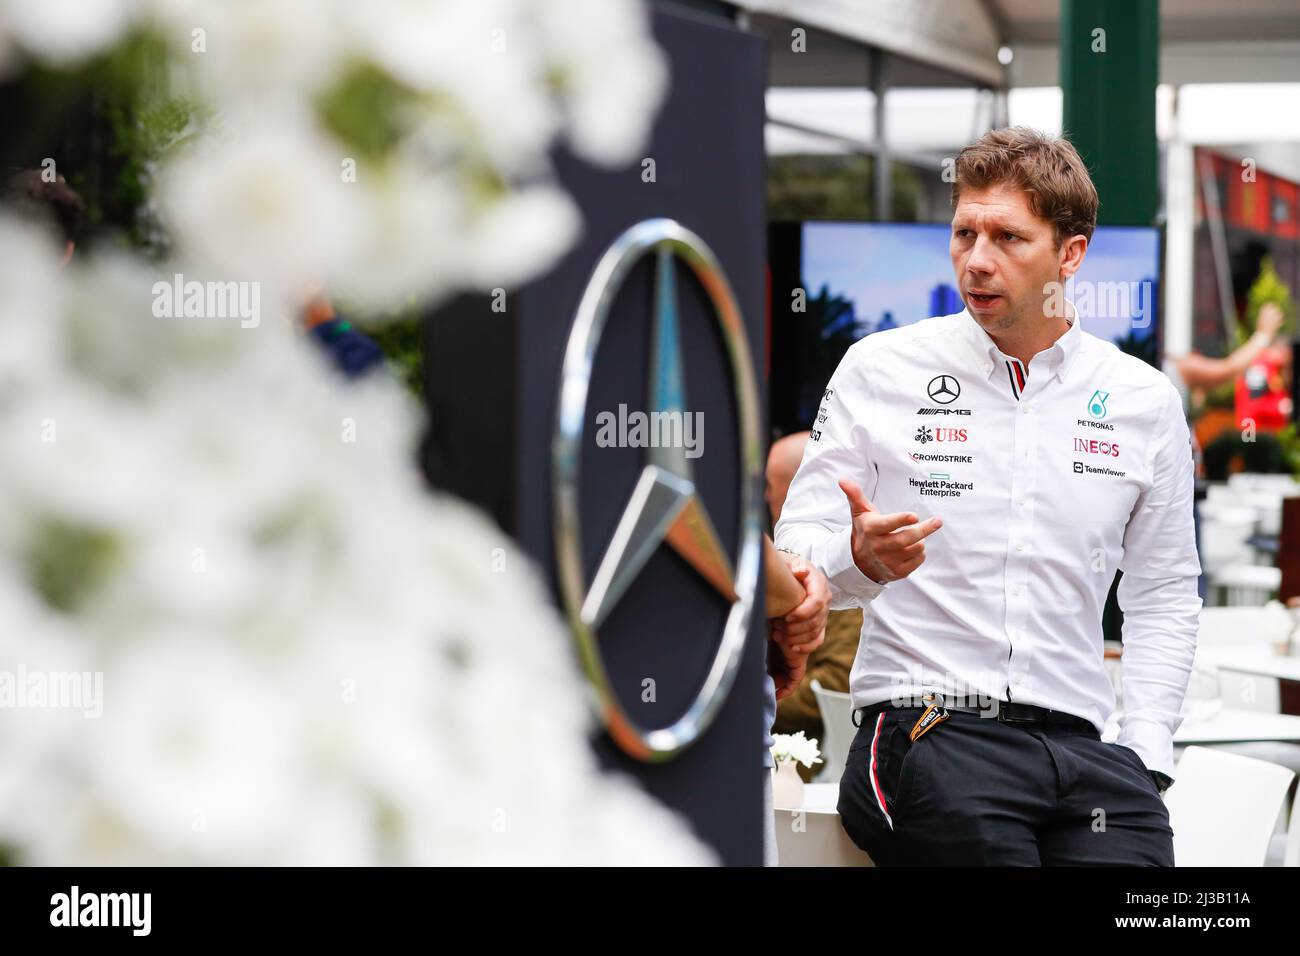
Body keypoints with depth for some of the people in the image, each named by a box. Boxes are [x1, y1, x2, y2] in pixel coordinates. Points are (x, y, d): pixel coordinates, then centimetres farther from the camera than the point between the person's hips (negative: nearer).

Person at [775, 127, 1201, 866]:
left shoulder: (1145, 401, 12)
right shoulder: (880, 370, 5)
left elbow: (1165, 595, 18)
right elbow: (795, 559, 3)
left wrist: (1145, 760, 6)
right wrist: (860, 560, -20)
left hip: (1081, 743, 1)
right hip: (923, 732, -1)